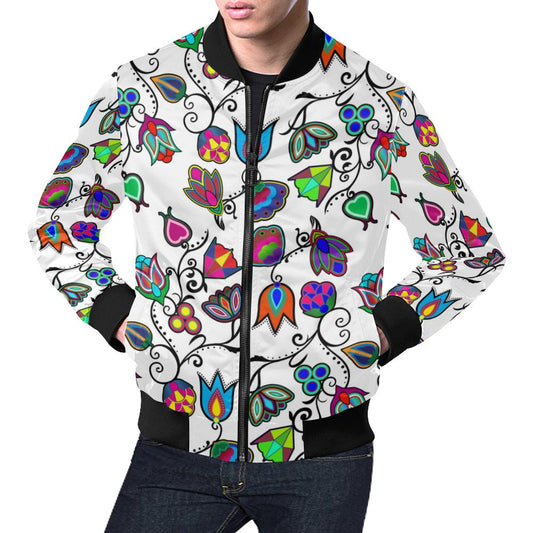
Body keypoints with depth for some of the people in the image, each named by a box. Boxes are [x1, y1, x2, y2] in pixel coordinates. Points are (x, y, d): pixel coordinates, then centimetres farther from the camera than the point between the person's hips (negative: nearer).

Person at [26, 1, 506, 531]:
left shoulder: (382, 105, -5)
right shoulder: (140, 88, -2)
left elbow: (473, 254, 8)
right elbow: (57, 220, 13)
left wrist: (378, 335, -4)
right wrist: (120, 320, 0)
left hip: (323, 452, 0)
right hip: (179, 442, 1)